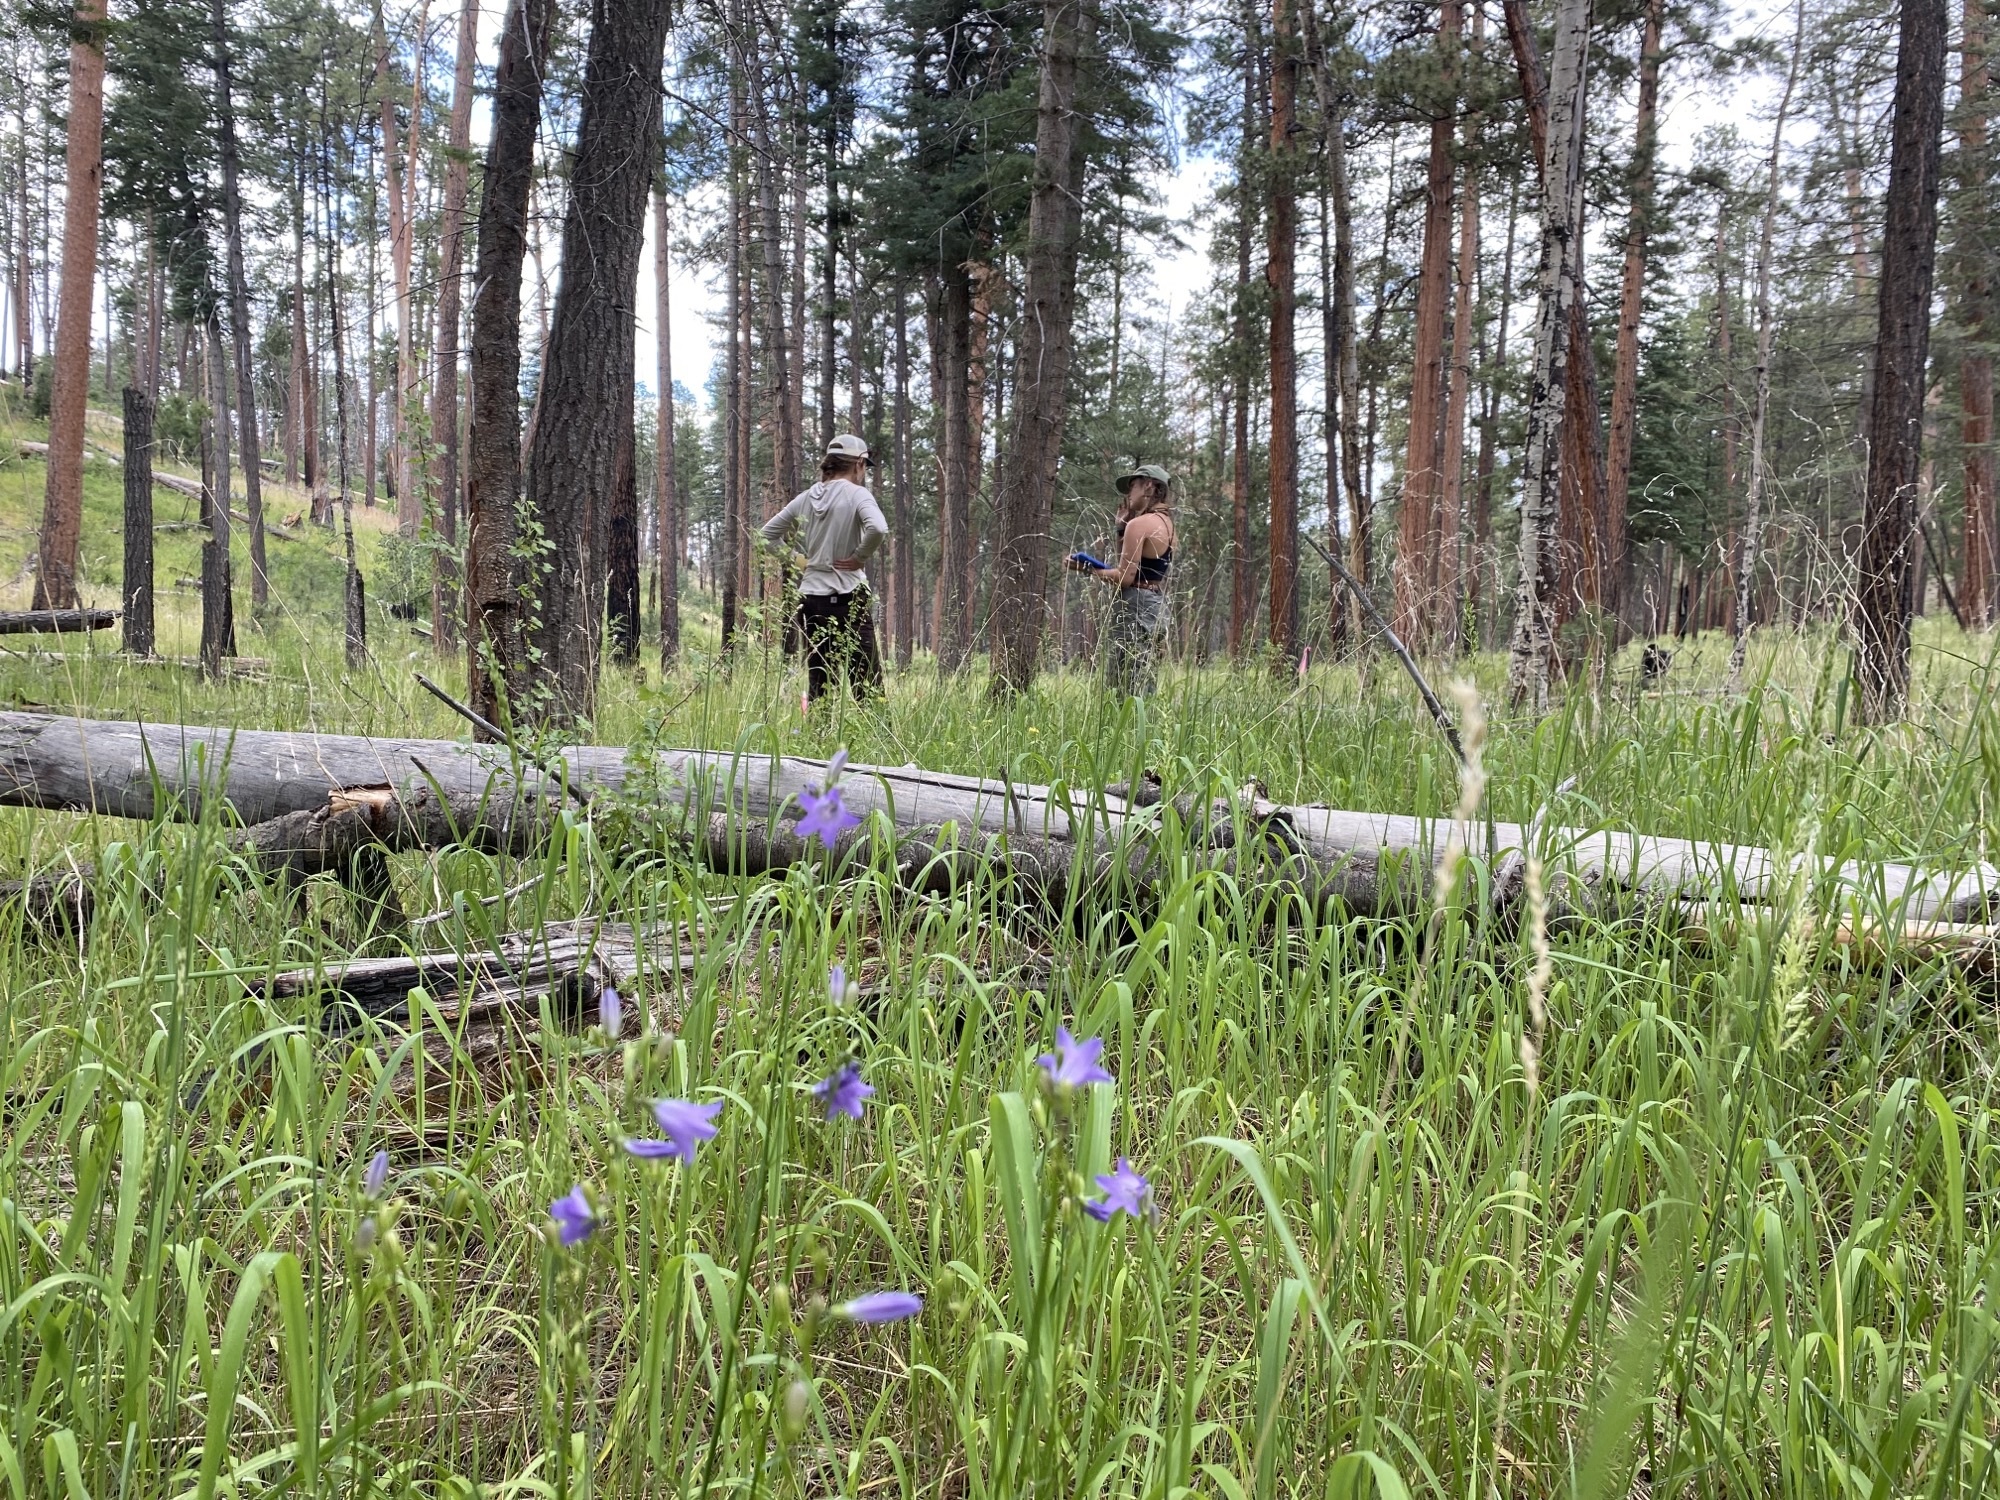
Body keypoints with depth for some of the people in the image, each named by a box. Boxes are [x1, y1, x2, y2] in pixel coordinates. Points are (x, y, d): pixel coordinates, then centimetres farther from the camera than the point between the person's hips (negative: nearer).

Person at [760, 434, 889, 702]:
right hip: (848, 597, -6)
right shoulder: (856, 494, -7)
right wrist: (860, 557, -11)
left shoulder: (806, 498, 9)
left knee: (818, 685, 10)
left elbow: (767, 535, 16)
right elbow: (877, 528, -26)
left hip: (811, 598, 6)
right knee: (867, 684, -3)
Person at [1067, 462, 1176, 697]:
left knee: (1127, 689, -11)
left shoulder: (1139, 524, -12)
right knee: (1141, 686, 11)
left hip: (1136, 609, -10)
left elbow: (1125, 577, -16)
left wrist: (1089, 569, -6)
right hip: (1156, 605, 10)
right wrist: (1122, 527, 15)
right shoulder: (1165, 523, 16)